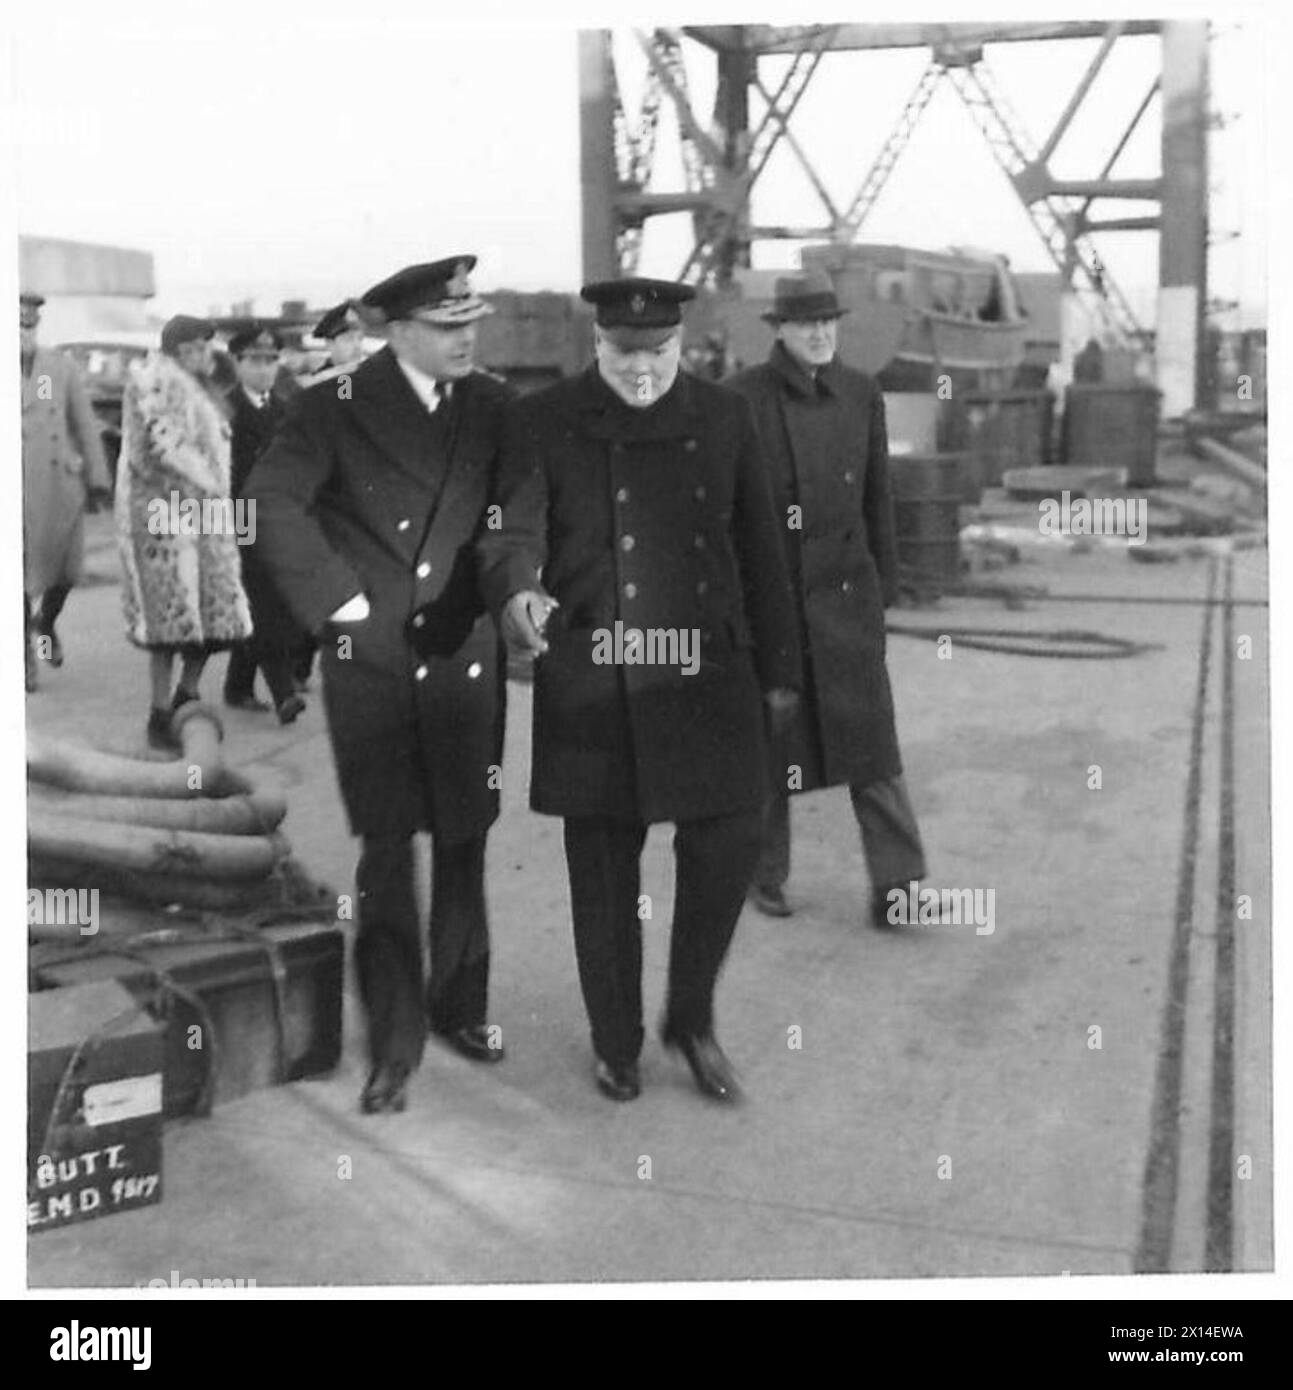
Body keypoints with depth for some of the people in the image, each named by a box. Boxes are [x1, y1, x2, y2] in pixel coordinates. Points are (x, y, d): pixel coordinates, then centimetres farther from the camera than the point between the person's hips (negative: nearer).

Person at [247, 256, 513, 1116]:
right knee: (387, 850, 1)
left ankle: (460, 1006, 28)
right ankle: (396, 1038, 11)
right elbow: (271, 503, -8)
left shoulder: (492, 407, 5)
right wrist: (340, 602, -11)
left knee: (464, 843, 11)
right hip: (370, 662, -3)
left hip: (466, 657, 3)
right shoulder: (337, 408, -4)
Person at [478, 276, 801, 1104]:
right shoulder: (546, 423, 1)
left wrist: (779, 665, 11)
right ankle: (616, 1042, 27)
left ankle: (692, 1016, 24)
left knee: (728, 843, -2)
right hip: (592, 683, -1)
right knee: (603, 869, 8)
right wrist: (518, 590, -33)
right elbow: (515, 525, -9)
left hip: (707, 675, 2)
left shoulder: (725, 419, 8)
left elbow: (760, 548, 11)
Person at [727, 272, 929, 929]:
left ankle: (895, 885, -3)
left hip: (844, 586, 2)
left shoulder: (860, 393, 4)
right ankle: (765, 872, 26)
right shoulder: (741, 397, -6)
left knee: (868, 733, -4)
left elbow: (877, 496, 10)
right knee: (768, 737, 9)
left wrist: (884, 582, 12)